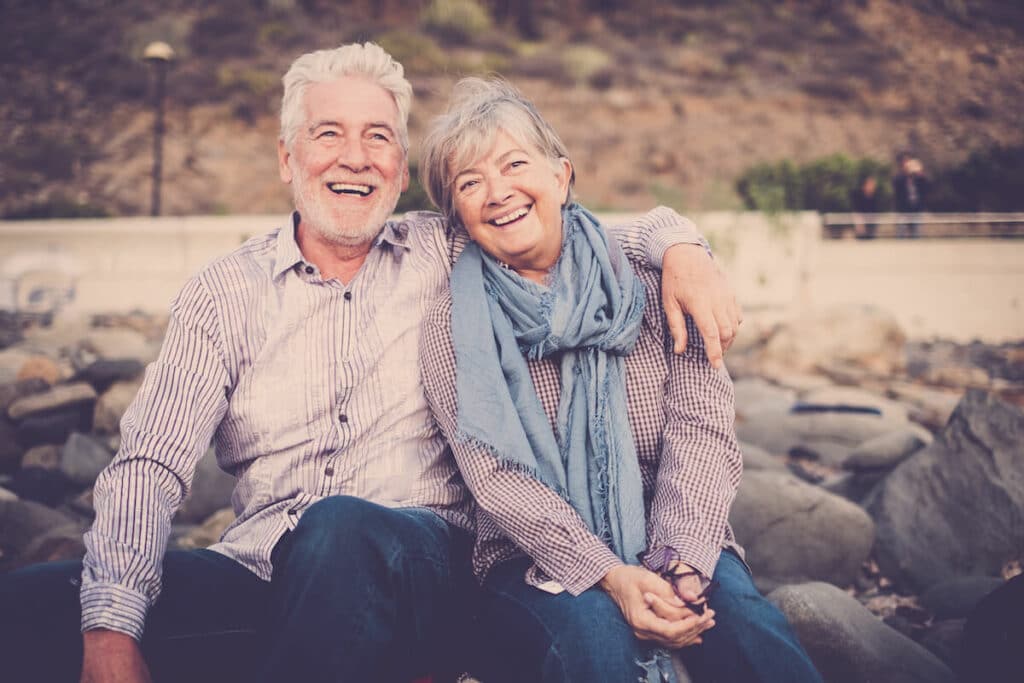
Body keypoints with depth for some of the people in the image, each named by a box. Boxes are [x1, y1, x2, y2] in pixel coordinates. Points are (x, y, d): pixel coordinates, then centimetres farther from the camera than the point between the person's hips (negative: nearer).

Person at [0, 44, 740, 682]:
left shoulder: (445, 252, 10)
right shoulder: (226, 293, 8)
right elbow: (149, 465, 0)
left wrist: (680, 247, -8)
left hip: (414, 563, -1)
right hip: (260, 571, 1)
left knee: (341, 530, -38)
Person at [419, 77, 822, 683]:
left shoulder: (650, 279, 3)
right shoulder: (454, 327, 1)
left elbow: (703, 424, -6)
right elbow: (496, 477, -9)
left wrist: (680, 563, -22)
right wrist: (610, 576, -23)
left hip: (677, 549, 1)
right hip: (536, 566, -1)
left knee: (749, 629, -27)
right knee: (592, 634, -32)